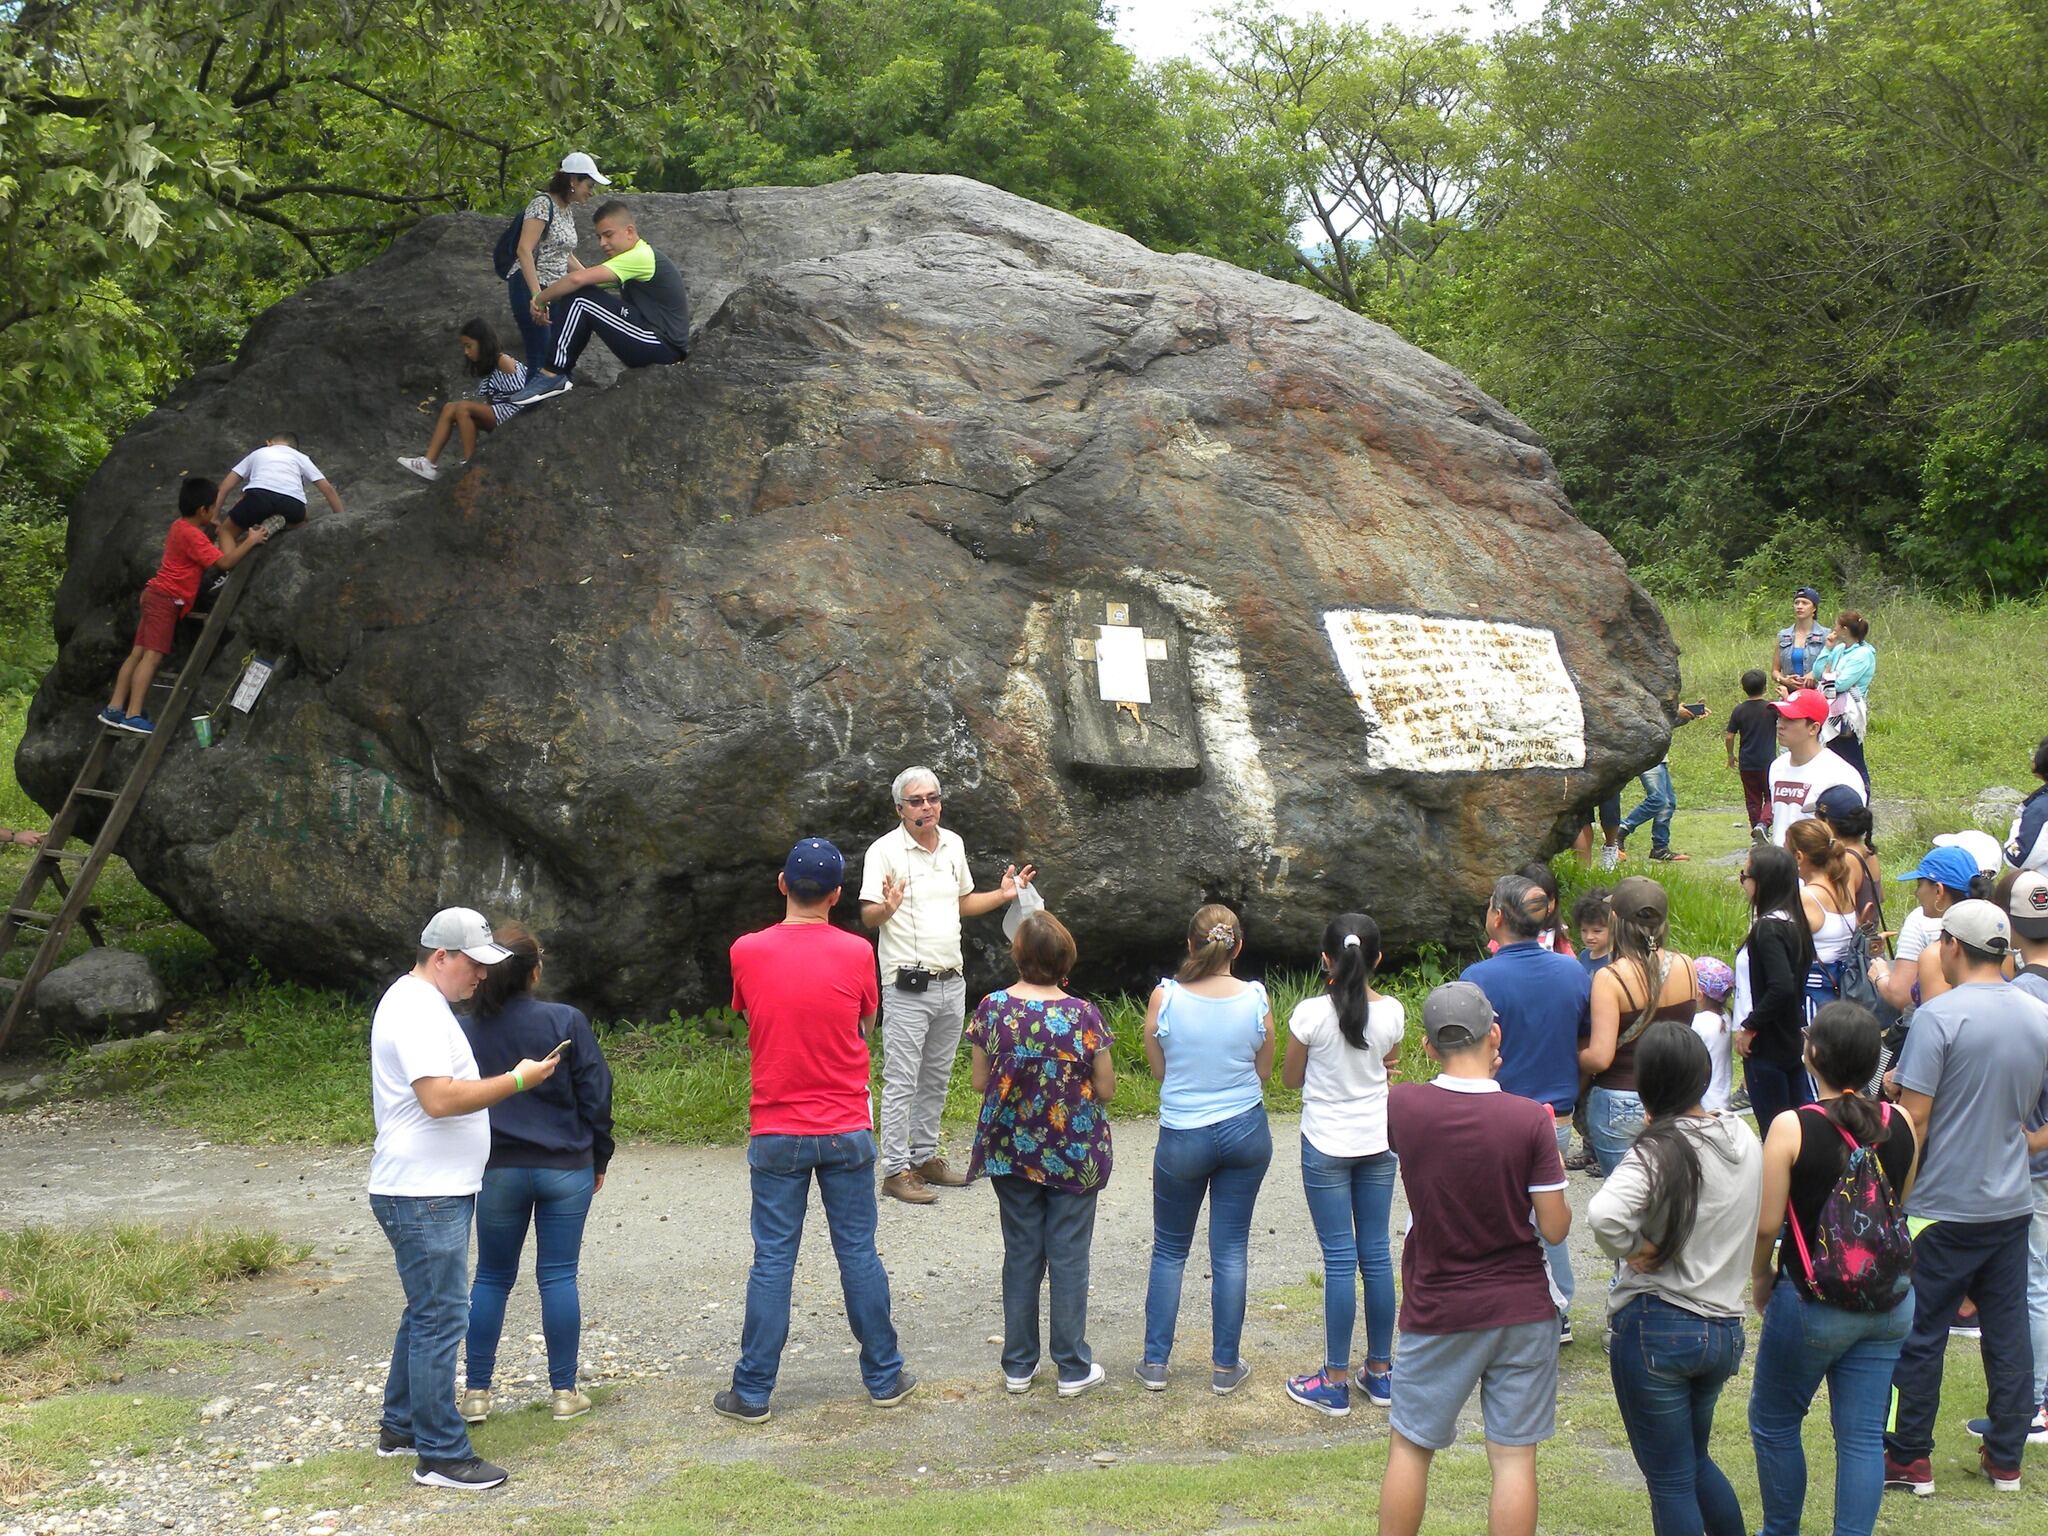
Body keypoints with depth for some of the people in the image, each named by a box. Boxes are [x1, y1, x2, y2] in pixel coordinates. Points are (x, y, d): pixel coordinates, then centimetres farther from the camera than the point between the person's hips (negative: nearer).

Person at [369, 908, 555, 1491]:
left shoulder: (419, 1002, 17)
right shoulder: (417, 1010, -17)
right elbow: (440, 1097, -27)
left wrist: (506, 1079, 20)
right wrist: (517, 1080, -21)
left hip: (437, 1190, 11)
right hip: (423, 1197, -11)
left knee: (426, 1312, 19)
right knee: (441, 1319, -8)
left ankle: (400, 1427, 29)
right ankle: (442, 1455, -4)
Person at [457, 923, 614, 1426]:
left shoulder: (464, 1030, -5)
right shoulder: (566, 1022, -10)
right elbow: (596, 1096, -6)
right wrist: (598, 1159, 7)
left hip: (495, 1172, 1)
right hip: (566, 1169, -1)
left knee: (491, 1277, 12)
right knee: (559, 1277, 5)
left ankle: (476, 1392, 13)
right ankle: (565, 1392, 10)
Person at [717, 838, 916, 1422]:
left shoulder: (747, 952, -7)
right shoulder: (855, 953, -8)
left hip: (776, 1133, 0)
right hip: (846, 1131, 0)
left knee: (772, 1263, 5)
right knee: (859, 1254, 10)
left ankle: (753, 1392, 9)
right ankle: (884, 1378, 20)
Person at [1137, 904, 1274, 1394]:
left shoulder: (1164, 998, -13)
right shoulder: (1256, 1001, -10)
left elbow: (1158, 1068, 0)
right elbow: (1263, 1073, 2)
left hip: (1183, 1137, -1)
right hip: (1245, 1132, 1)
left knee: (1169, 1250, 14)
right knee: (1230, 1251, 10)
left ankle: (1154, 1363, 16)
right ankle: (1225, 1366, 16)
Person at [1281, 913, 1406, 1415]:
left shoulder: (1311, 1013, -16)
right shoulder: (1391, 1012, -6)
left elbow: (1291, 1078, -2)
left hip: (1327, 1146, -3)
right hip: (1378, 1142, 3)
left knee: (1339, 1259, 1)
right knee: (1376, 1253, 12)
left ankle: (1336, 1381, 6)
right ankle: (1381, 1372, 20)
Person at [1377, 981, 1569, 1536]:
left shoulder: (1402, 1106, -11)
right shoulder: (1531, 1121, -15)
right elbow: (1555, 1229, -10)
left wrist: (1467, 1076, 20)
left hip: (1438, 1312, 1)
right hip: (1523, 1310, 0)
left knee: (1409, 1447, 15)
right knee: (1514, 1458, 6)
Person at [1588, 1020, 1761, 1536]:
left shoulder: (1660, 1150, -17)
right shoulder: (1744, 1138, 3)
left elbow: (1603, 1214, -35)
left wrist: (1633, 1251, -17)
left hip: (1655, 1326, -6)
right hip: (1726, 1326, 7)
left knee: (1670, 1480, 5)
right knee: (1695, 1460, 27)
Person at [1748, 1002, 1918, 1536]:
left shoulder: (1792, 1129, -17)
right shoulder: (1900, 1126, -4)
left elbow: (1767, 1225, -14)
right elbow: (1900, 1210, 9)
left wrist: (1760, 1277, 4)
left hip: (1811, 1305, -4)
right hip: (1890, 1306, 4)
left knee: (1774, 1423, 16)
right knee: (1863, 1435, 9)